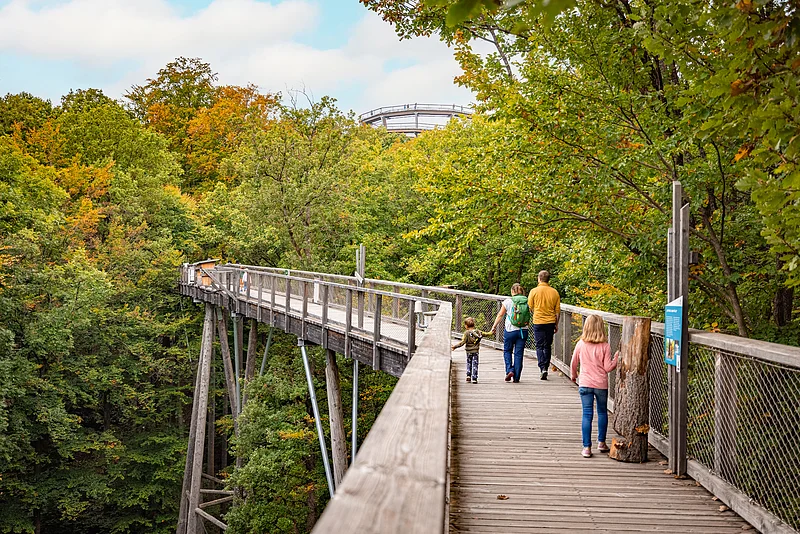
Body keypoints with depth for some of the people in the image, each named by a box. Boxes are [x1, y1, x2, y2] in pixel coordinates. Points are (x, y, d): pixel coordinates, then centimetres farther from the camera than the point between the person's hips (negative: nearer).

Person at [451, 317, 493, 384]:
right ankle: (474, 379, -2)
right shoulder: (477, 332, 2)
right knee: (475, 364, 3)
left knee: (469, 363, 19)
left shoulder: (466, 333, -11)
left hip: (469, 351, -2)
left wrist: (455, 346, -14)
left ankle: (468, 375, 11)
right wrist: (490, 333, 38)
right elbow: (484, 334, 18)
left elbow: (463, 342, -17)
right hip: (476, 351, 2)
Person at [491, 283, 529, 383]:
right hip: (523, 330, 2)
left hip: (510, 330, -2)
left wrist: (494, 326, 11)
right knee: (518, 353, 7)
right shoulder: (527, 302, 0)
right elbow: (530, 315, 5)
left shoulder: (508, 302, -4)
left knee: (507, 351, 16)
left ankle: (509, 370, -3)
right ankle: (516, 377, 8)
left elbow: (500, 315, 2)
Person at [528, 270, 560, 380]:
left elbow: (530, 307, 1)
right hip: (550, 322, 3)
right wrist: (556, 324, 14)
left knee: (540, 346, 2)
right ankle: (546, 367, 19)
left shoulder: (534, 291, -7)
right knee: (548, 346, 14)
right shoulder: (555, 292, 0)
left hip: (538, 322, -3)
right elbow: (558, 310, 5)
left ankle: (543, 368, -12)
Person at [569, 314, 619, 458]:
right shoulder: (605, 346, -8)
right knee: (602, 412, 19)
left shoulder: (580, 344, -4)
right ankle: (601, 442, 27)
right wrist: (617, 358, 4)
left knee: (587, 414, 1)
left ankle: (587, 447, -1)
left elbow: (574, 363, 7)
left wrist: (573, 375, 25)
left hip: (585, 384, 0)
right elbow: (608, 368, -8)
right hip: (601, 384, 0)